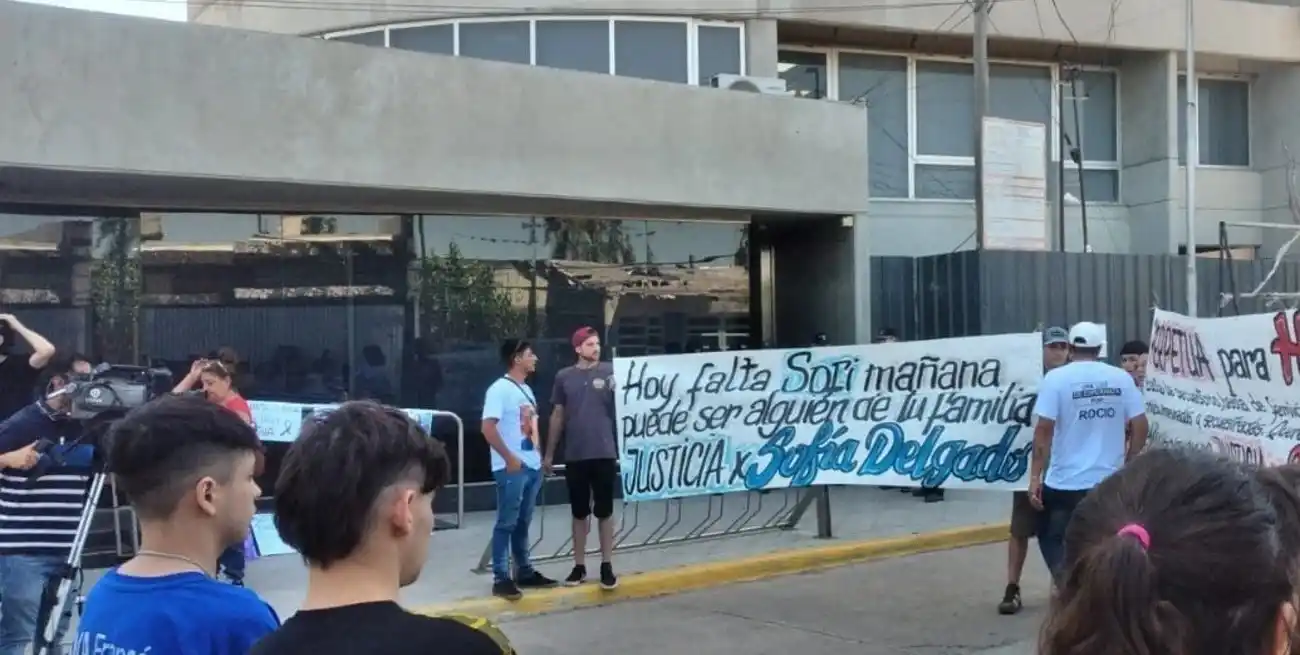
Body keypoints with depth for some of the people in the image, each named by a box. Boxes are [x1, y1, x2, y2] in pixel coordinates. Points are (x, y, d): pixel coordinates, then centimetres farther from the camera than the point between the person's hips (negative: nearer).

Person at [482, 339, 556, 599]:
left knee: (523, 523, 15)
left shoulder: (526, 389, 16)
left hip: (532, 466, 8)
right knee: (506, 523, -4)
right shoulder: (500, 389, -12)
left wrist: (539, 455, 13)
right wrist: (509, 458, -20)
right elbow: (488, 427, -19)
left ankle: (524, 571, 23)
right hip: (512, 468, -8)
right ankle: (501, 578, -1)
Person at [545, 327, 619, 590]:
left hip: (605, 453, -2)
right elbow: (558, 416, 11)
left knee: (604, 511, 5)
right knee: (579, 512, 11)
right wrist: (549, 453, 12)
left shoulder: (610, 371, -1)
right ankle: (579, 566, 20)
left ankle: (607, 566, 14)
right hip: (575, 456, 2)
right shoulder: (564, 377, 5)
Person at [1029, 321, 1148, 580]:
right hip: (1110, 481, 3)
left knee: (1052, 539, 11)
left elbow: (1044, 430, -12)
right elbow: (1140, 426, 2)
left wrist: (1035, 476, -7)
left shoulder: (1056, 378, -7)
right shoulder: (1122, 378, 2)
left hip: (1065, 482, -3)